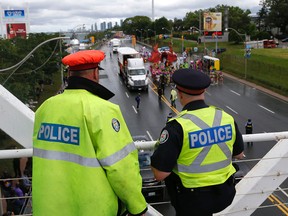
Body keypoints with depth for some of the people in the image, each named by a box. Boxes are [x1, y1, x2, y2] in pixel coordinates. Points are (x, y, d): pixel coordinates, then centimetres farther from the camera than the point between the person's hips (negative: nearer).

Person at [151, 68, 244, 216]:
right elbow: (239, 154, 9)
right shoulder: (226, 117, -7)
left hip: (193, 200, -4)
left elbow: (160, 174, -21)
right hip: (225, 194, 5)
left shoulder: (177, 126, -23)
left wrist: (160, 147, -2)